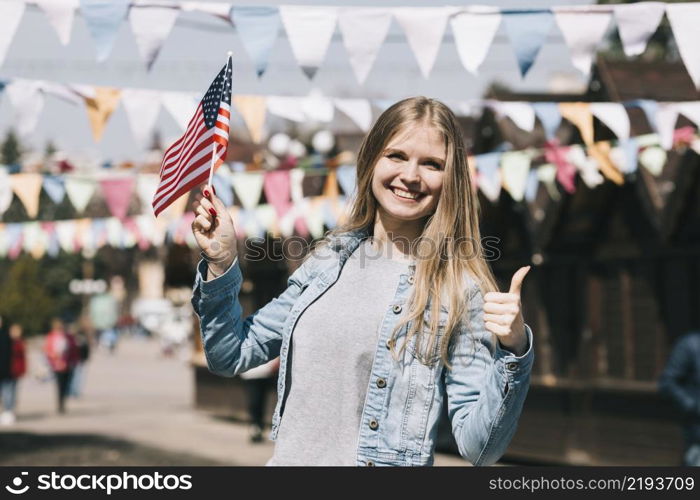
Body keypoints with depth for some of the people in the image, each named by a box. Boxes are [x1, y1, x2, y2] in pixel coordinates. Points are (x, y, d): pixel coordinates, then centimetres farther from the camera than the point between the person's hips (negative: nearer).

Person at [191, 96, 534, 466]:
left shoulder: (461, 291, -11)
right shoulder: (330, 258, 2)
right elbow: (233, 356, 9)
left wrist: (513, 352, -27)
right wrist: (221, 263, -3)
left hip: (391, 460, -4)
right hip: (291, 457, 4)